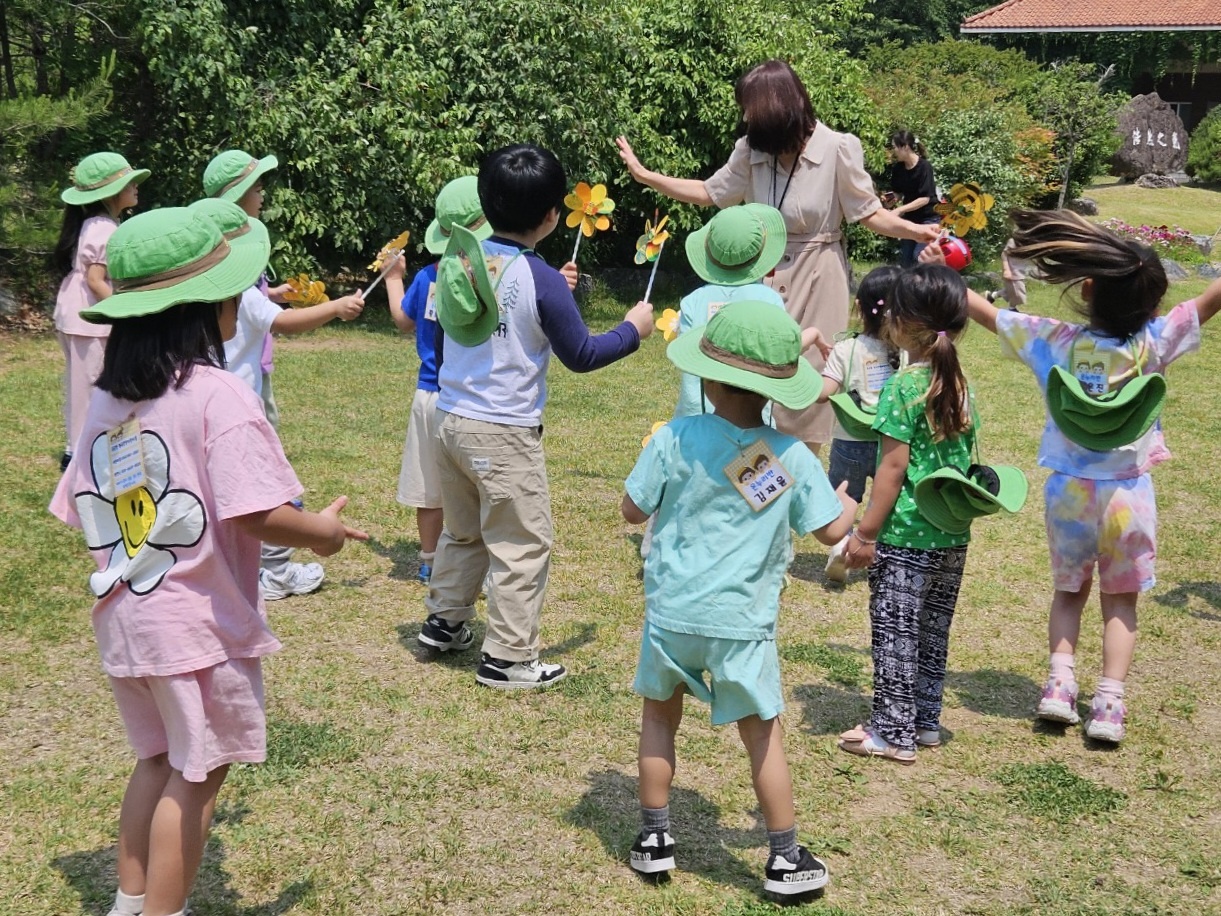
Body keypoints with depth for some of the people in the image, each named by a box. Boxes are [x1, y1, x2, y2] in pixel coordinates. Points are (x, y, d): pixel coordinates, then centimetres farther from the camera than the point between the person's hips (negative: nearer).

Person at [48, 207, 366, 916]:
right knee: (197, 774, 8)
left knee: (158, 759, 22)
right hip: (198, 624, -7)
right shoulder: (218, 395, -19)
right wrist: (321, 532, -7)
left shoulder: (107, 399, 4)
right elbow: (256, 515, -25)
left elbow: (81, 511, 8)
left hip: (125, 618, 7)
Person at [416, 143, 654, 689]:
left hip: (451, 417, 7)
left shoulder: (460, 258, 1)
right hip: (505, 431, -7)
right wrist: (634, 329, 6)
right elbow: (580, 356, -9)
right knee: (523, 545, 5)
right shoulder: (541, 280, -17)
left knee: (462, 530, 25)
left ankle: (444, 621, 39)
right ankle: (508, 659, 10)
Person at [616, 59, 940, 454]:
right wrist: (643, 174, 8)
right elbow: (710, 193, 10)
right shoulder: (751, 150, -2)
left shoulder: (837, 149, -14)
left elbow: (867, 212, -8)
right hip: (764, 274, 4)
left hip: (815, 278, -4)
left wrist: (913, 230, -25)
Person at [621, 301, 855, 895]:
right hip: (743, 623, 0)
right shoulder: (792, 458, -6)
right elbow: (831, 531, 1)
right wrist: (848, 505, 23)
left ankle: (654, 838, 26)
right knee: (762, 735, 12)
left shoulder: (674, 440, -10)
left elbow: (633, 511, -2)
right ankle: (785, 857, 20)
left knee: (659, 716, 21)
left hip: (672, 612, 0)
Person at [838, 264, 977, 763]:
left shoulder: (904, 386, -15)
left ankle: (893, 732, 10)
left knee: (895, 632, 3)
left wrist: (866, 532, -12)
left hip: (906, 536, -7)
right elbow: (965, 459, 11)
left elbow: (893, 467, -17)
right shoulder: (960, 385, 5)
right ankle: (925, 721, 28)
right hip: (952, 535, 7)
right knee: (933, 630, 17)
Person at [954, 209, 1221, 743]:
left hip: (1068, 492, 1)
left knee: (1068, 591, 22)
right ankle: (1109, 704, 6)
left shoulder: (1055, 340, -12)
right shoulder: (1151, 343, -16)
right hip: (1127, 494, -1)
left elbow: (986, 313, -4)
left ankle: (1060, 681, 7)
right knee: (1120, 600, 14)